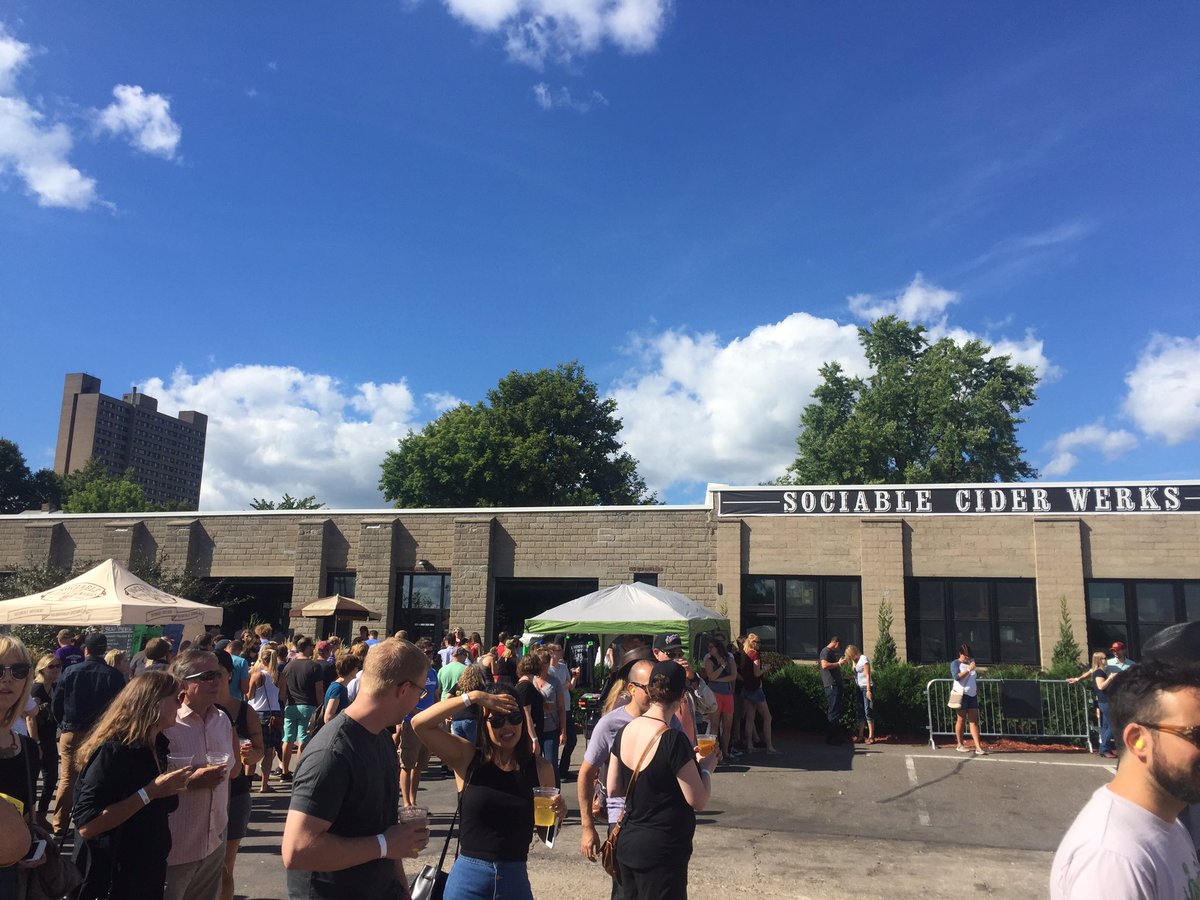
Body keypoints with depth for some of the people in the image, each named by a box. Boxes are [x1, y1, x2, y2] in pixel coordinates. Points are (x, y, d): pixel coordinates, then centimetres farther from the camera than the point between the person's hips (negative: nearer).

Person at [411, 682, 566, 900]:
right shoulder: (467, 758, -6)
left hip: (515, 880, 2)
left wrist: (557, 815, -13)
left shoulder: (540, 768, -2)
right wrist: (473, 697, -22)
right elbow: (420, 723, -18)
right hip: (468, 879, -2)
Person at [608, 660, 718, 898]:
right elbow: (698, 801, -18)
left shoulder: (625, 731, -1)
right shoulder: (673, 740, -22)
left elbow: (613, 789, 8)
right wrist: (706, 767, 0)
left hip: (627, 843, 7)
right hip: (662, 852, -7)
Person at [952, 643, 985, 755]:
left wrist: (977, 690, 17)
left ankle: (978, 747, -7)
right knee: (961, 720, 2)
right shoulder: (955, 663, -2)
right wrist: (969, 669, -23)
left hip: (972, 695, 5)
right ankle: (960, 745, 13)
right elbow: (956, 676, -19)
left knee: (974, 721, -2)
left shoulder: (971, 662, 16)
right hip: (961, 694, -5)